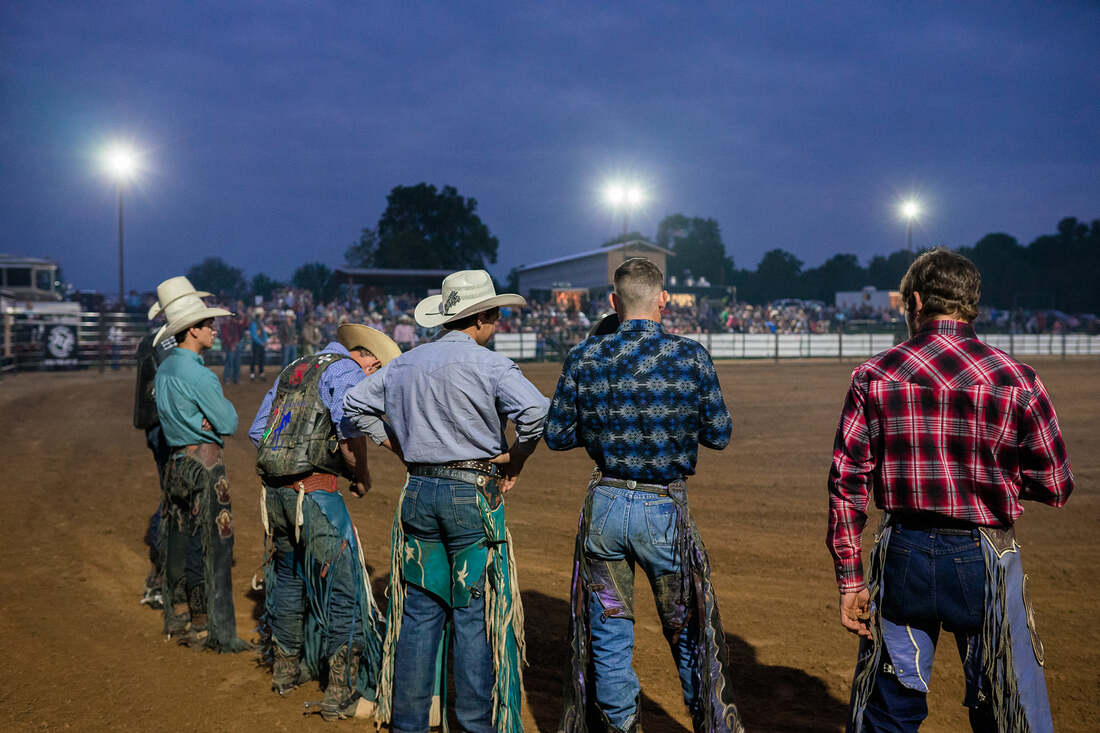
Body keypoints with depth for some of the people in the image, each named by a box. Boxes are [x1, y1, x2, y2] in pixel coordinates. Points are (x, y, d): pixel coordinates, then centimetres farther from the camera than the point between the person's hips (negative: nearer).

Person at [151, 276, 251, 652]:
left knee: (180, 540, 16)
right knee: (211, 546, -2)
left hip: (175, 462, 9)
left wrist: (205, 421, -1)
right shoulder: (198, 374, -18)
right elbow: (229, 423, -15)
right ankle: (206, 629, 3)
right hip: (204, 464, -9)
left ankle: (178, 618, 27)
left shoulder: (164, 370, 10)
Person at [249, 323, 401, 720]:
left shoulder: (291, 370, 21)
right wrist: (362, 475, -6)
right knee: (341, 587, 0)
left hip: (273, 492, 8)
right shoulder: (346, 371, -5)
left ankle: (285, 667, 38)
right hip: (315, 492, -8)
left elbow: (257, 430, 23)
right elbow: (351, 430, -20)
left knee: (288, 577, 24)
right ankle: (341, 692, 2)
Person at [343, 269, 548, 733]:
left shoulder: (404, 364, 10)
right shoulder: (488, 364, -9)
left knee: (419, 611, 12)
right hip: (473, 494, -5)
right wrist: (515, 458, -8)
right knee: (474, 613, 3)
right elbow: (535, 410, -24)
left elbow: (353, 404, 20)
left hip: (418, 493, 6)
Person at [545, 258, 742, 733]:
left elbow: (556, 436, 1)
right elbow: (719, 436, -2)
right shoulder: (692, 357, -8)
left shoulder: (584, 358, -5)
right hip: (665, 510, -1)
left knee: (609, 634, 14)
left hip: (605, 506, 1)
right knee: (686, 630, 16)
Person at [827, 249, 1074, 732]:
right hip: (985, 561, -1)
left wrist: (849, 578, 2)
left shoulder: (874, 376, -3)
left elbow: (846, 484, -3)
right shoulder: (1017, 380, -7)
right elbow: (1056, 488, -2)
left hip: (903, 558, 2)